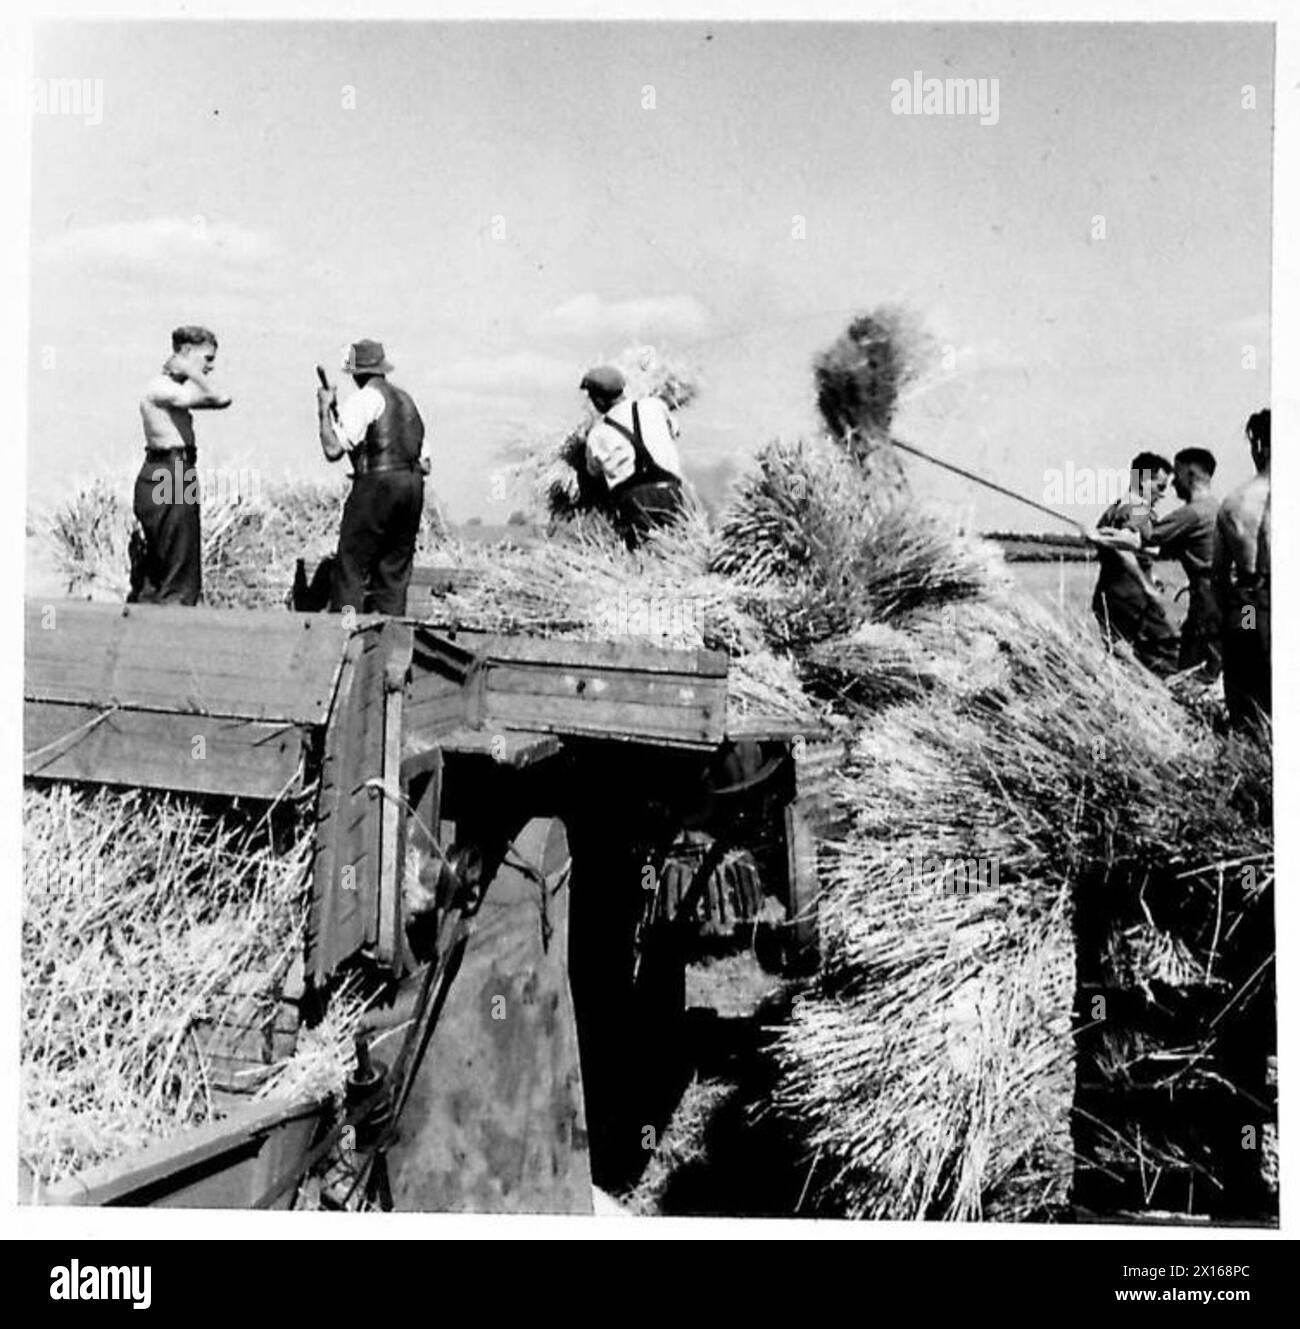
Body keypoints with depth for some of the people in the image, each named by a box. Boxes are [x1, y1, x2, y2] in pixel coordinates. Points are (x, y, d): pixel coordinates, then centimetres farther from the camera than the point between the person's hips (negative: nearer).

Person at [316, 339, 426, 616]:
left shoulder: (363, 400, -2)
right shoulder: (405, 399, 20)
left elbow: (333, 450, -9)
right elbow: (425, 462, 20)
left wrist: (325, 410, 3)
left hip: (377, 484, -7)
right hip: (413, 485, 7)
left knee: (351, 566, -4)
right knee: (394, 571, 10)